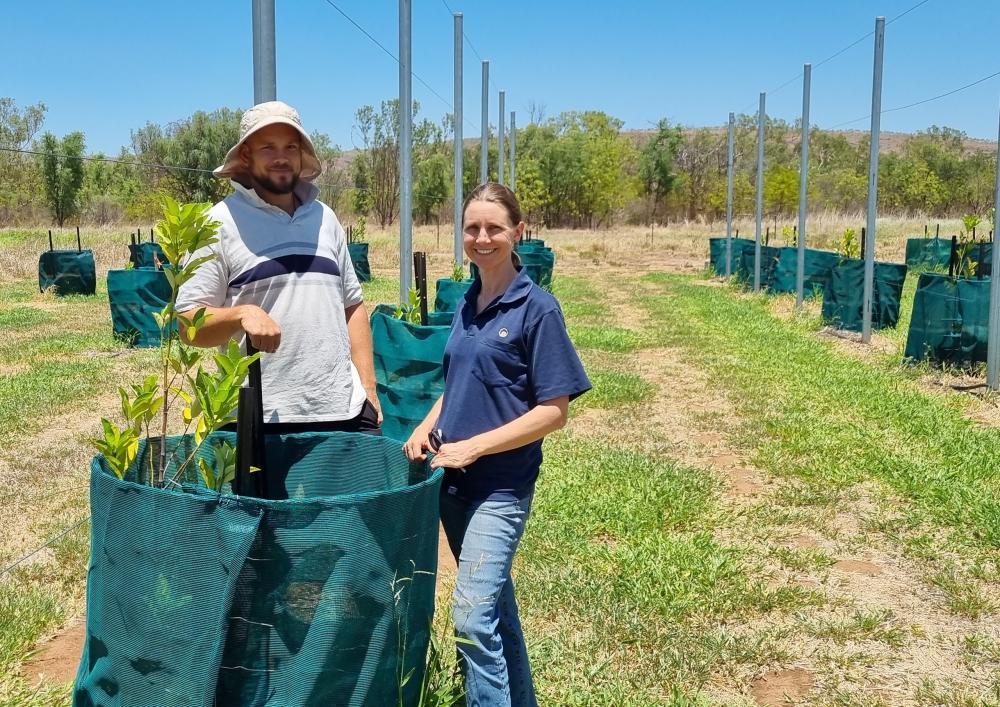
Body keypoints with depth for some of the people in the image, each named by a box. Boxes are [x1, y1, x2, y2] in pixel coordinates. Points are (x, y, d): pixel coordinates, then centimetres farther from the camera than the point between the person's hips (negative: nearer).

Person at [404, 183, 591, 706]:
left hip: (501, 486, -7)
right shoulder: (466, 305, 7)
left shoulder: (536, 308, -12)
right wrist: (427, 428, 0)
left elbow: (554, 411, -14)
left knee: (472, 615, -14)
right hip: (454, 480, 7)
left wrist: (474, 447, -19)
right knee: (494, 604, 18)